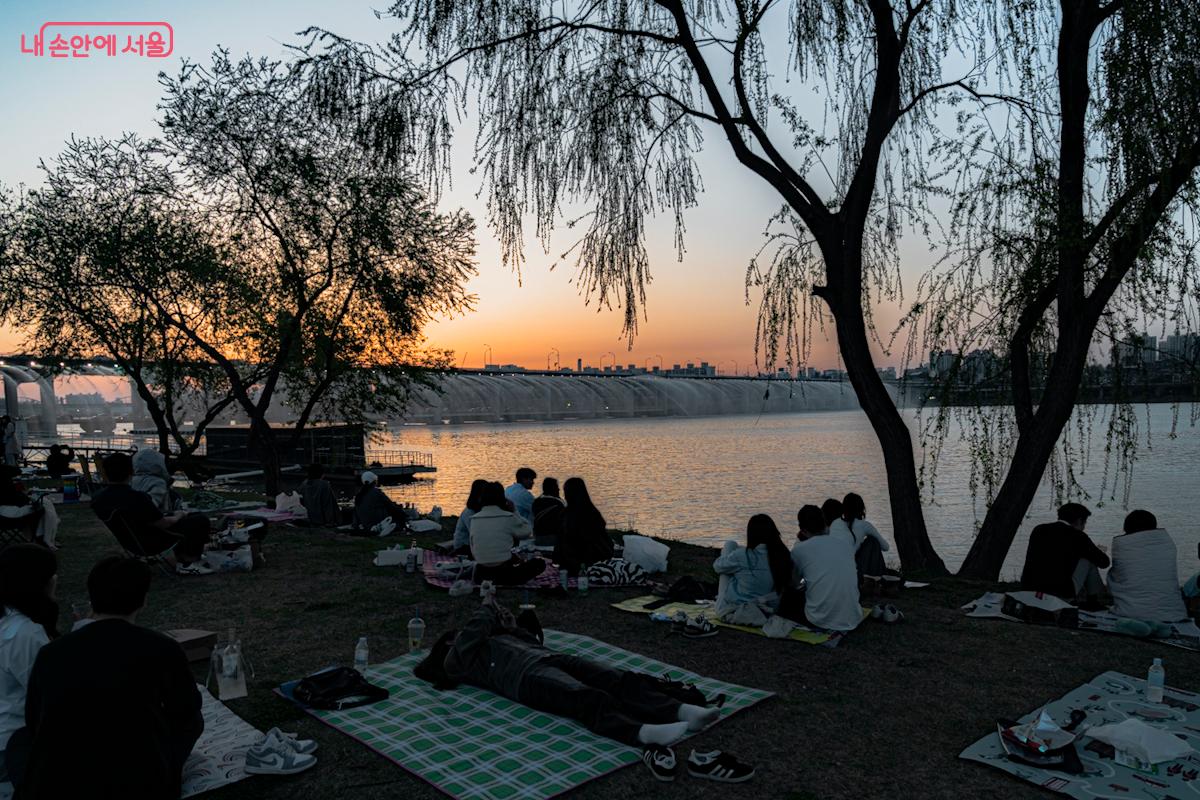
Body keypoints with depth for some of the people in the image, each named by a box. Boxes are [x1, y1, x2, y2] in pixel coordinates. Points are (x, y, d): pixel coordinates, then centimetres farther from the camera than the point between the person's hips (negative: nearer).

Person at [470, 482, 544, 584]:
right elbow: (528, 532, 5)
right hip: (503, 574, -7)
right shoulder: (508, 518, -11)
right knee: (540, 563, 12)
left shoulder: (474, 519, 2)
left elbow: (473, 551, 8)